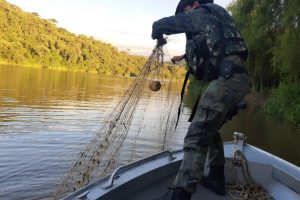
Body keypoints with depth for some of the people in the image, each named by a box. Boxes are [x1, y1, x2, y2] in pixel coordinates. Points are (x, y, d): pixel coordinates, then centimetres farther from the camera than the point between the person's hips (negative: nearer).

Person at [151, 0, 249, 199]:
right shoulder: (217, 16, 31)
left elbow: (159, 25, 8)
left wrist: (159, 38, 30)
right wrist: (184, 56, 56)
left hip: (227, 79, -10)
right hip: (238, 78, 10)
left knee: (196, 138, -15)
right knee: (210, 129, 22)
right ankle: (216, 179, 30)